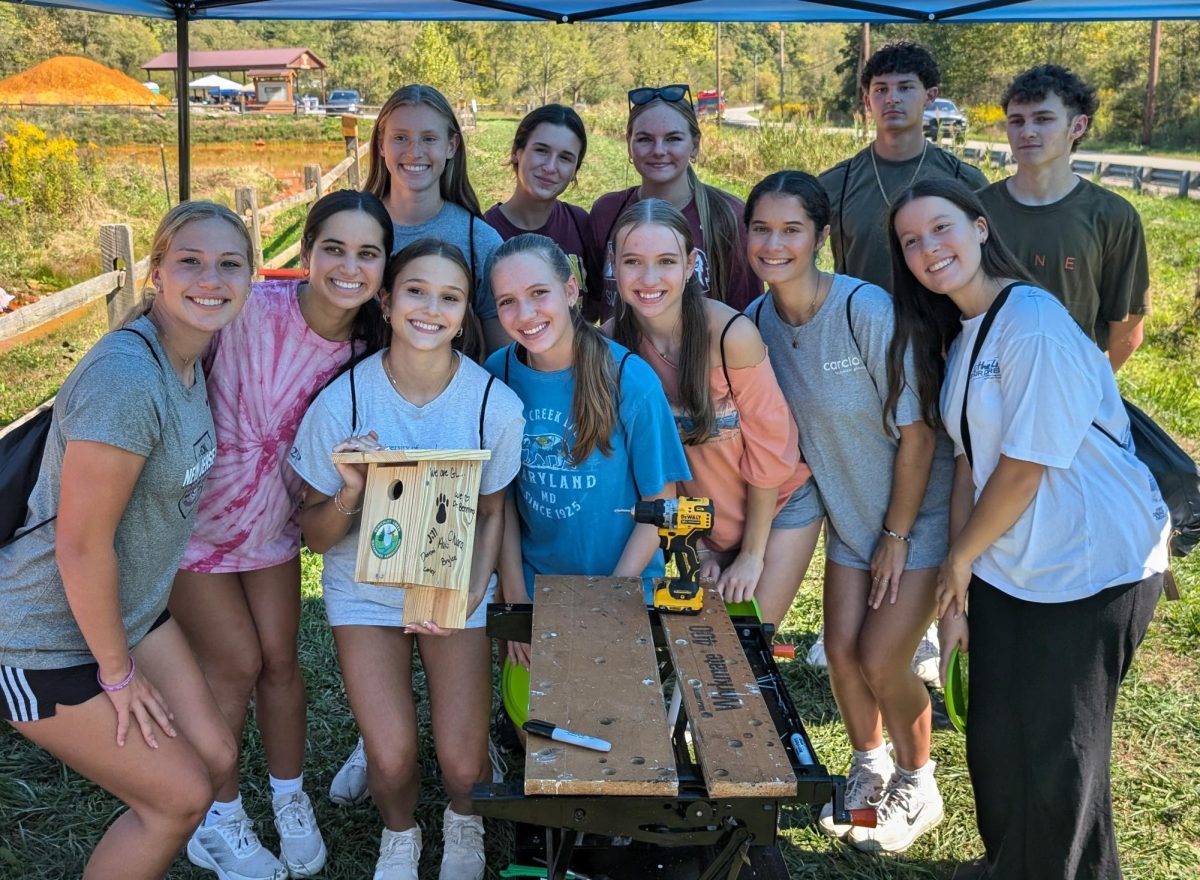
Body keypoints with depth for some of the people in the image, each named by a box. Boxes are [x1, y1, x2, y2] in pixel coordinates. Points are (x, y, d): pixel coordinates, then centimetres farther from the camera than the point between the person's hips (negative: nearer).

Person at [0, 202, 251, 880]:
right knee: (182, 795, 0)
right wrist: (118, 674, -14)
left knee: (218, 760, 12)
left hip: (132, 611, 8)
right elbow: (81, 548, -26)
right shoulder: (125, 379, -30)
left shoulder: (191, 356, 0)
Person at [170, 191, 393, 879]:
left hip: (273, 522, 4)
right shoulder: (250, 310, -28)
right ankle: (218, 819, 29)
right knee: (237, 667, 5)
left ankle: (291, 803, 36)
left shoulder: (368, 347, -11)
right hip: (198, 515, -4)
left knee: (281, 662, 13)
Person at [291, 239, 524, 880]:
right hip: (366, 588, 0)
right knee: (392, 758, -11)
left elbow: (492, 512, -1)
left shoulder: (494, 403, -17)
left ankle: (462, 823, 32)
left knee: (462, 763, -8)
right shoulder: (343, 401, -18)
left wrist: (471, 593, -16)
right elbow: (317, 536, -9)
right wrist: (348, 494, -30)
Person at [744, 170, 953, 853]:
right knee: (841, 651, 6)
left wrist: (898, 535, -13)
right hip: (849, 510, 5)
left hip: (920, 508, -5)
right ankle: (870, 769, 35)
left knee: (882, 661, -5)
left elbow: (917, 432, -20)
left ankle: (918, 785, 24)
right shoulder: (758, 319, -8)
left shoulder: (869, 310, -27)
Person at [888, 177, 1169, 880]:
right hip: (1005, 570, 8)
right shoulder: (958, 334, 7)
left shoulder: (1035, 326, -20)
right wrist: (956, 593, 3)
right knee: (996, 738, 17)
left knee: (1053, 750, 6)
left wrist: (959, 559, -5)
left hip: (1093, 572, -8)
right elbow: (969, 464, 6)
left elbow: (1024, 469, -19)